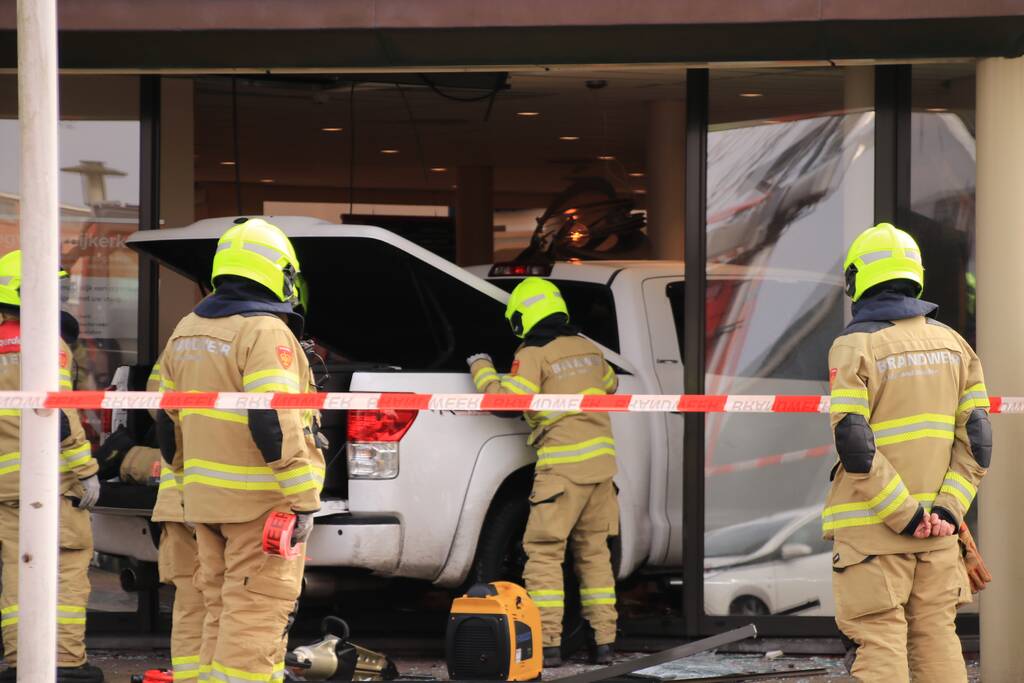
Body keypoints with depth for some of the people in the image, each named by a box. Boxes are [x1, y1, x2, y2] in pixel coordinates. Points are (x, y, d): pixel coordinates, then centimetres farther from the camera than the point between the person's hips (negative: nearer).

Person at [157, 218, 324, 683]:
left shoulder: (187, 331, 13)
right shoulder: (266, 333, -14)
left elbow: (168, 420, 18)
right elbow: (274, 423, -23)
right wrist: (304, 500, -20)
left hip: (206, 499, 8)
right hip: (260, 503, -8)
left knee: (222, 610, 17)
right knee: (255, 615, -6)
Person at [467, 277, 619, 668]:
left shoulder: (533, 355, -9)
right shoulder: (587, 348, 13)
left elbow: (507, 400, -17)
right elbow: (609, 385, 31)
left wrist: (482, 369, -2)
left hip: (564, 466, -7)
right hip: (601, 460, 7)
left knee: (544, 553, -2)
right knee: (594, 552, 13)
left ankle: (548, 643, -8)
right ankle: (604, 641, 12)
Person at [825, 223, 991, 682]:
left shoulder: (854, 346, -8)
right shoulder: (953, 343, 9)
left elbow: (854, 446, -16)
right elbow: (976, 439, 3)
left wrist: (904, 516, -12)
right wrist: (949, 508, -2)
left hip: (872, 526, -5)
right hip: (937, 531, 5)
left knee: (880, 646, -3)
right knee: (937, 639, 10)